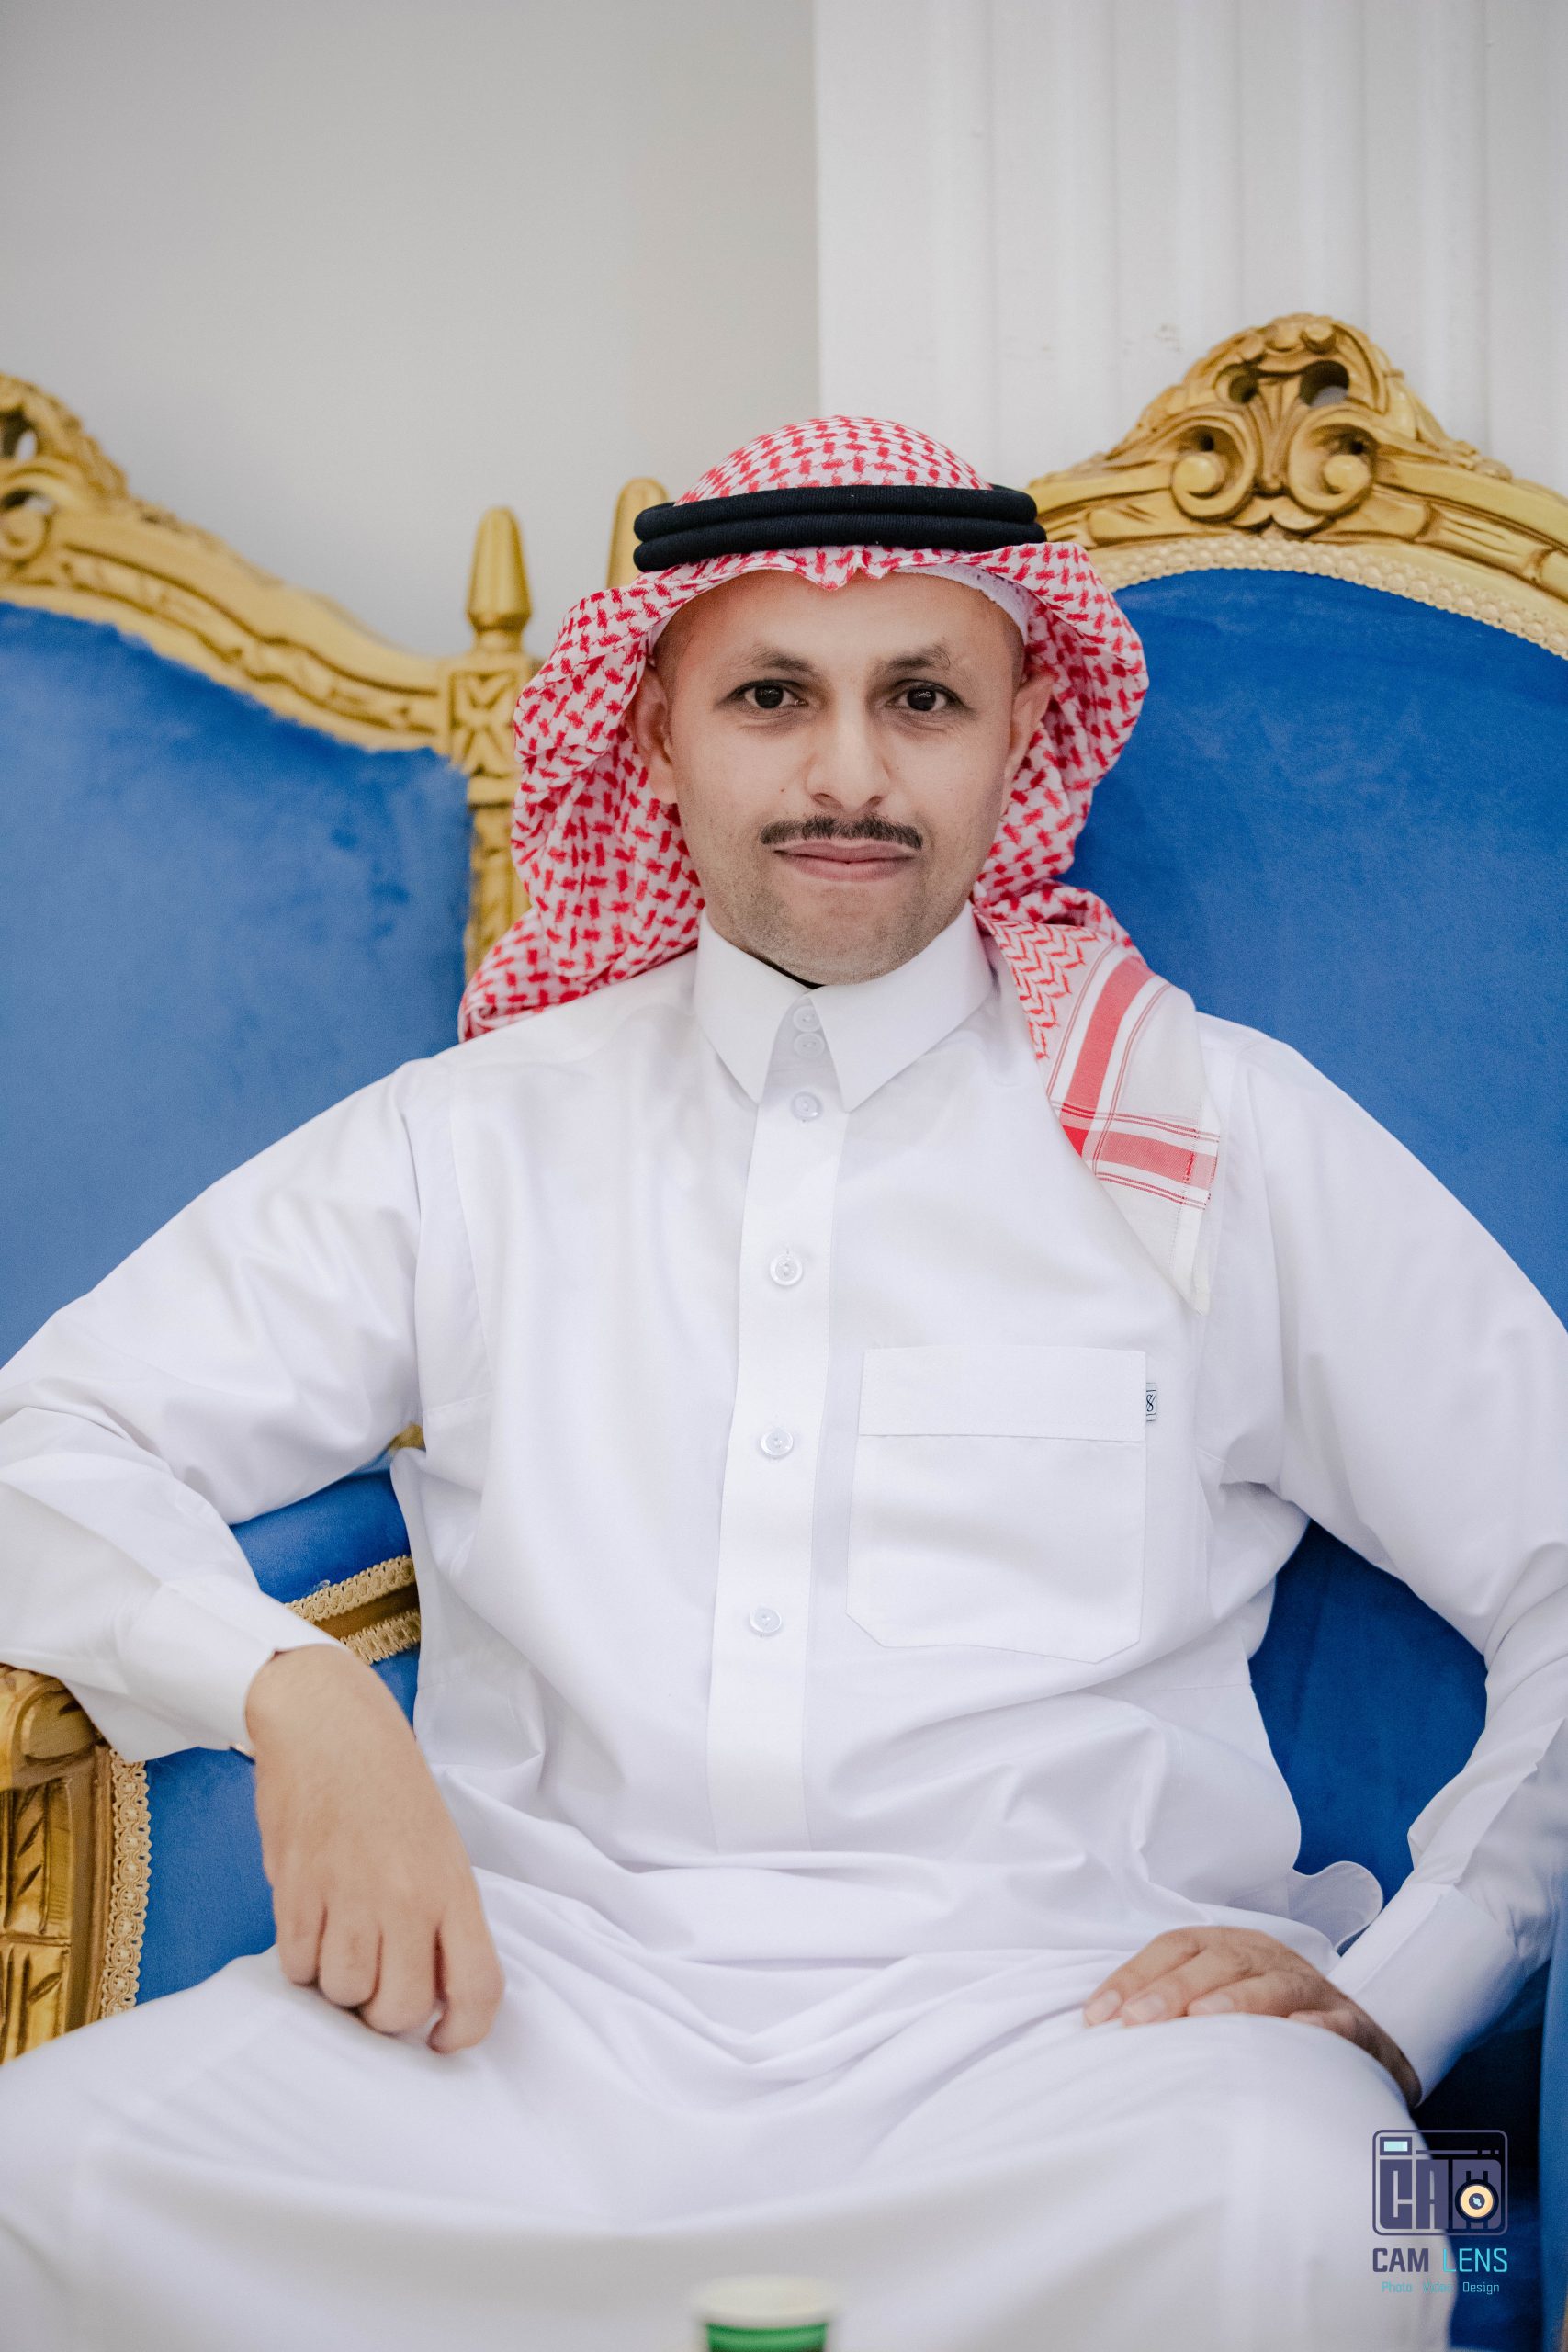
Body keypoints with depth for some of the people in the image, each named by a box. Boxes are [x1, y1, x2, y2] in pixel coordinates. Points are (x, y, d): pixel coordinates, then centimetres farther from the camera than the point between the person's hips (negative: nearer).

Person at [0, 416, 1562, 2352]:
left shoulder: (1215, 1137, 10)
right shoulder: (477, 1141, 15)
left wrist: (1393, 1995, -5)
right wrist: (288, 1690, -8)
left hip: (1041, 2024, 0)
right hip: (541, 2004, 1)